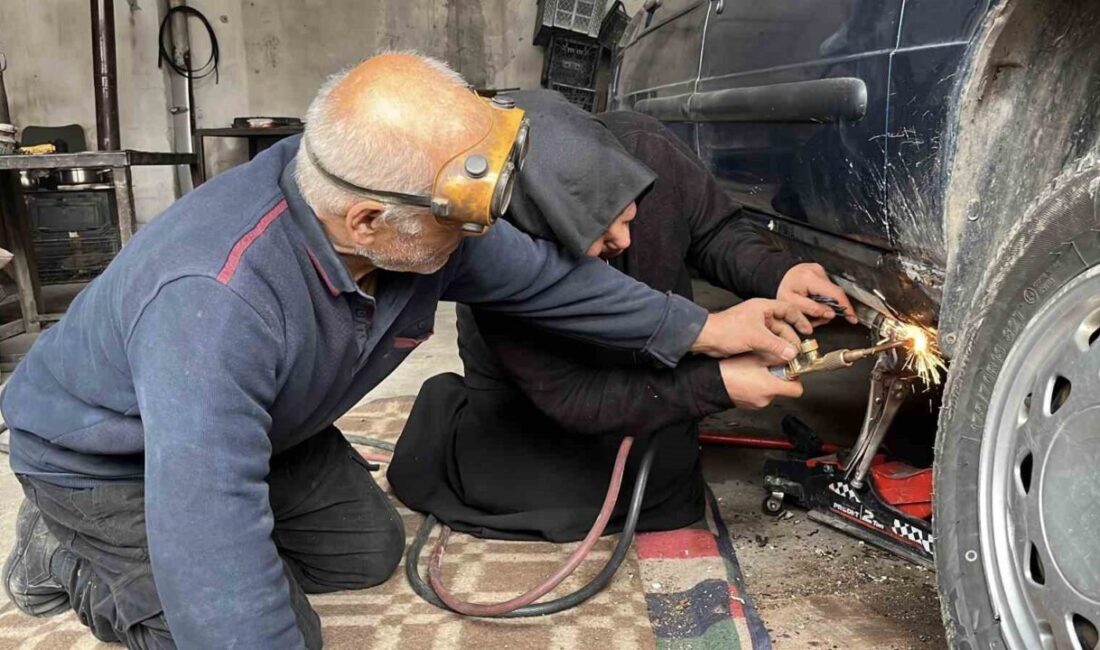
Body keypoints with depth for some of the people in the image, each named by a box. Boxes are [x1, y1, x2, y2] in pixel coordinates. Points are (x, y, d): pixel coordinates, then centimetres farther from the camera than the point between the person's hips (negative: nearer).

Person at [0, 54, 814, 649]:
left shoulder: (414, 220, -22)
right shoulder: (216, 302, -46)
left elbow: (535, 268, -7)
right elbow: (211, 542, -45)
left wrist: (699, 329, -2)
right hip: (106, 460, -6)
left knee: (370, 551, 11)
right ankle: (68, 552, 12)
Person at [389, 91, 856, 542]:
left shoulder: (646, 148, -33)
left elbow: (714, 231, -13)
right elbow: (570, 399, -32)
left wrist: (776, 276, -34)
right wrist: (715, 385, -38)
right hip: (528, 386, -3)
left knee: (670, 500, 3)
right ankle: (450, 421, 8)